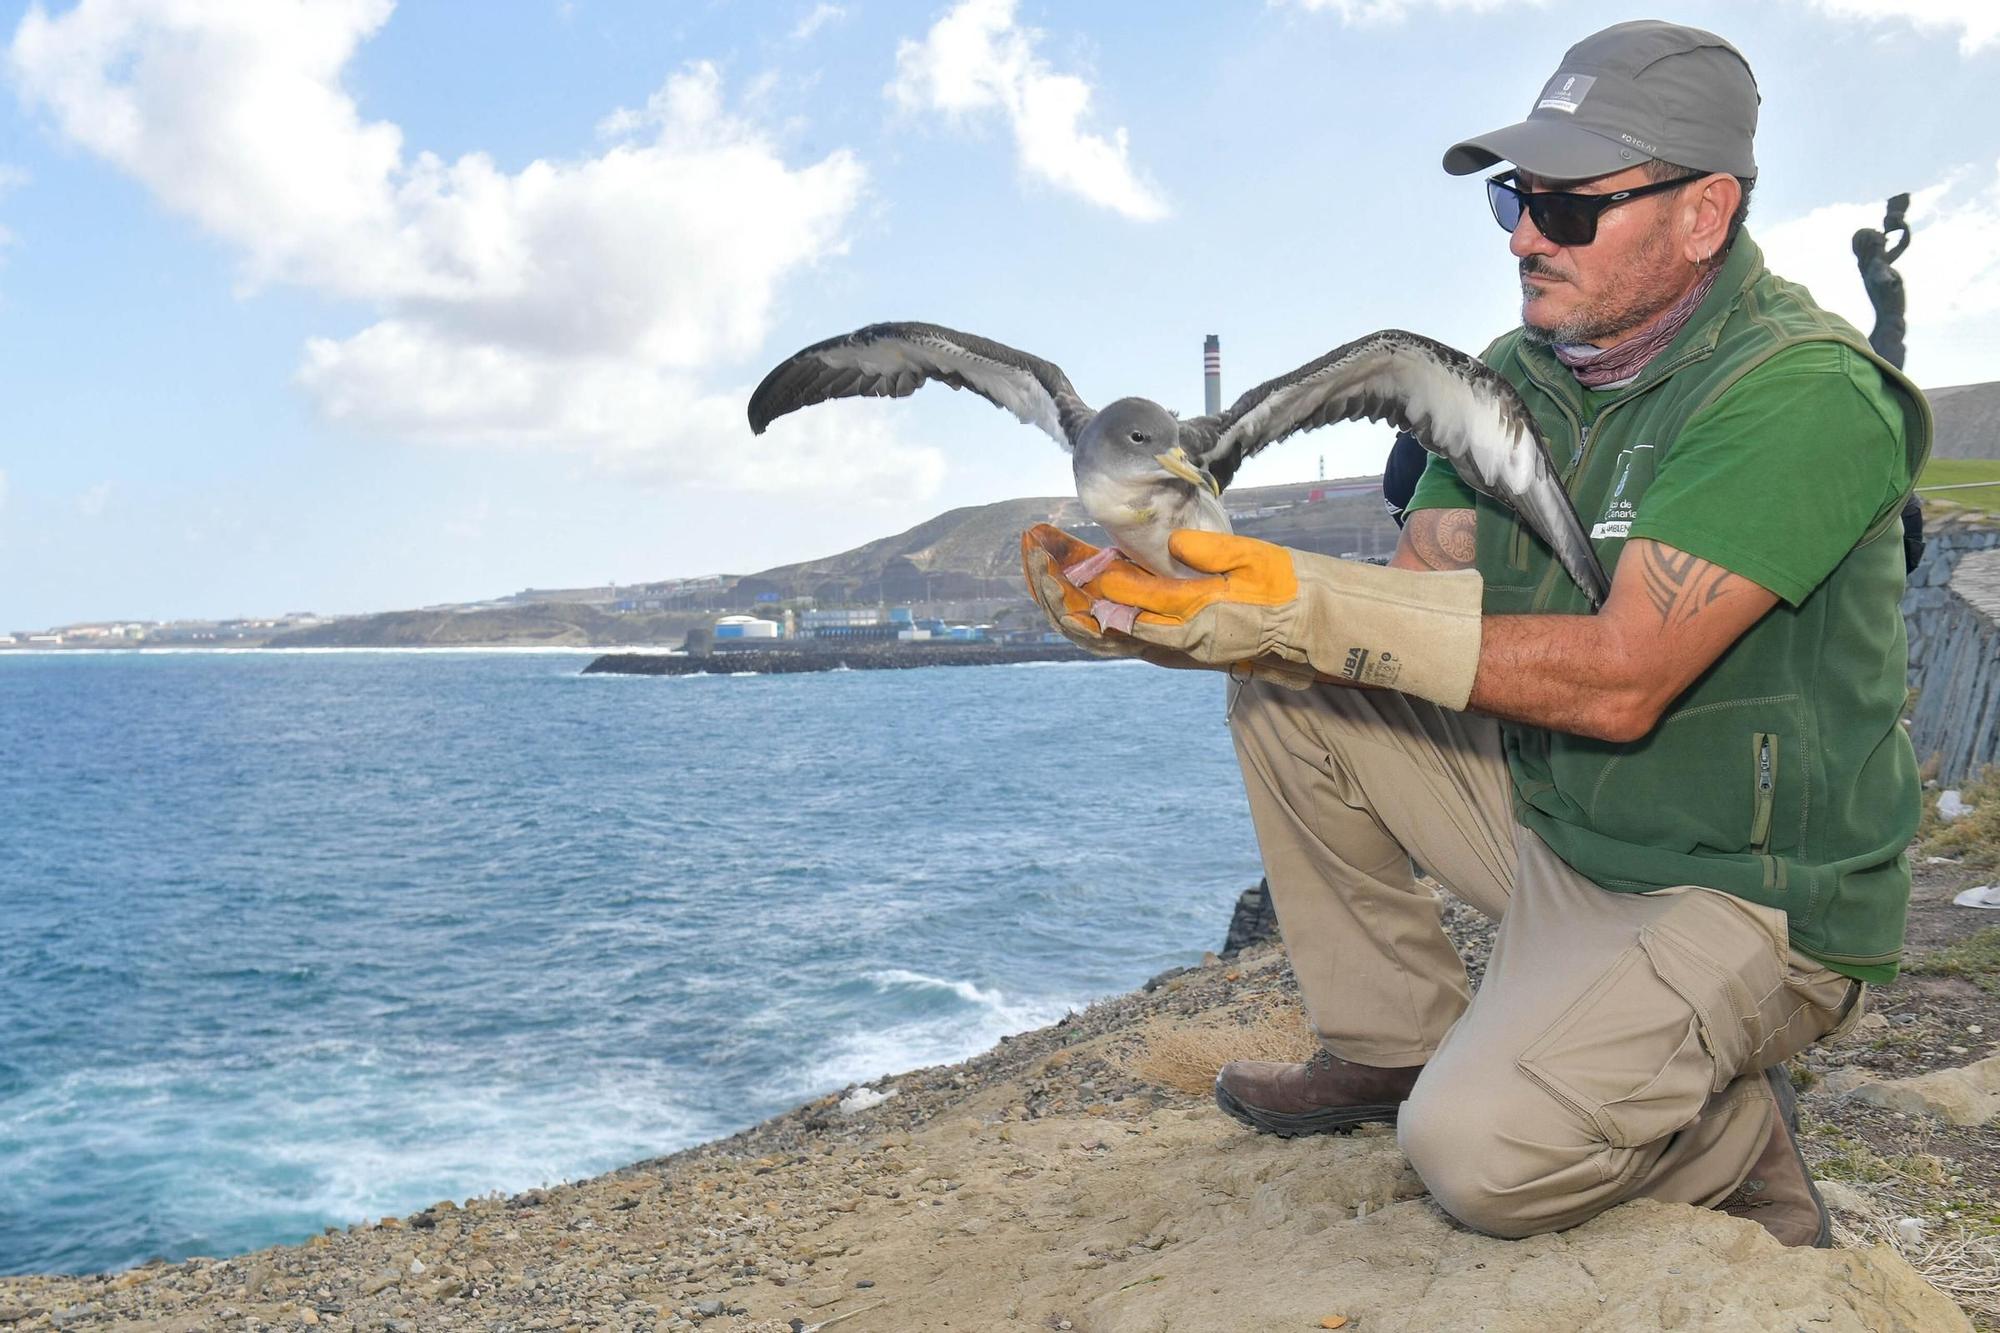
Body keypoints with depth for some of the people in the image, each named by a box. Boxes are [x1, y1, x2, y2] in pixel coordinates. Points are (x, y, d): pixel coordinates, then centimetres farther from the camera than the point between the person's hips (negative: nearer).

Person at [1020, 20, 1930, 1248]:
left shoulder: (1803, 392, -22)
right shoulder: (1520, 376, 3)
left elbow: (1618, 680, -30)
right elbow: (1416, 599, -4)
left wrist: (1310, 612, -36)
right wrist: (1177, 610, -20)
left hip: (1744, 892, -7)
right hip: (1550, 818, 8)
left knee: (1482, 1153, -27)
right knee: (1286, 691, -4)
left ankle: (1731, 1130, 6)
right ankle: (1396, 1044, 9)